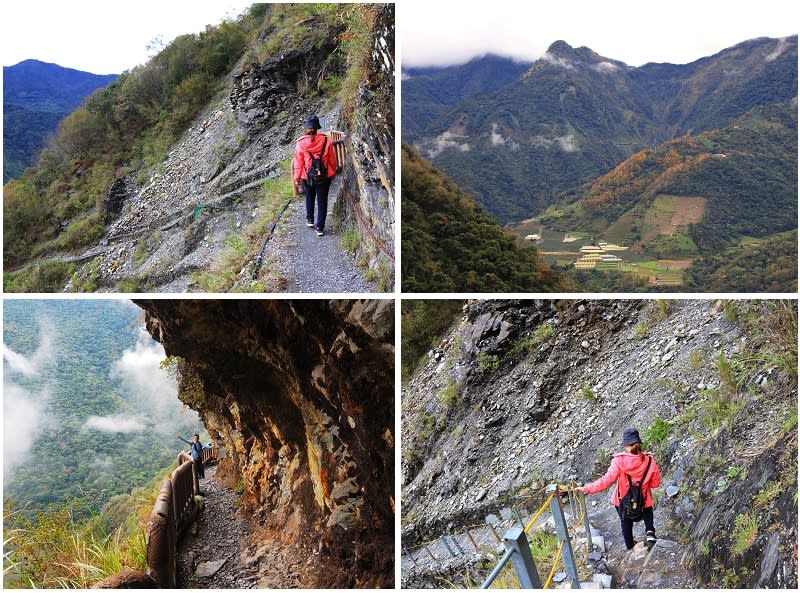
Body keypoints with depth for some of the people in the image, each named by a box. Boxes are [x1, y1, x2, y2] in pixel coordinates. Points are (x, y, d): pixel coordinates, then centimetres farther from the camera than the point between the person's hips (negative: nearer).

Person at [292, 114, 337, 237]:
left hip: (307, 176, 1)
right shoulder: (325, 141, -13)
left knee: (309, 197, 25)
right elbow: (332, 159, -3)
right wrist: (333, 172, 13)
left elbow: (298, 163, -8)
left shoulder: (301, 143, -15)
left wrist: (296, 178, 4)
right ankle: (320, 227, 8)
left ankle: (310, 219, 38)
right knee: (322, 200, 8)